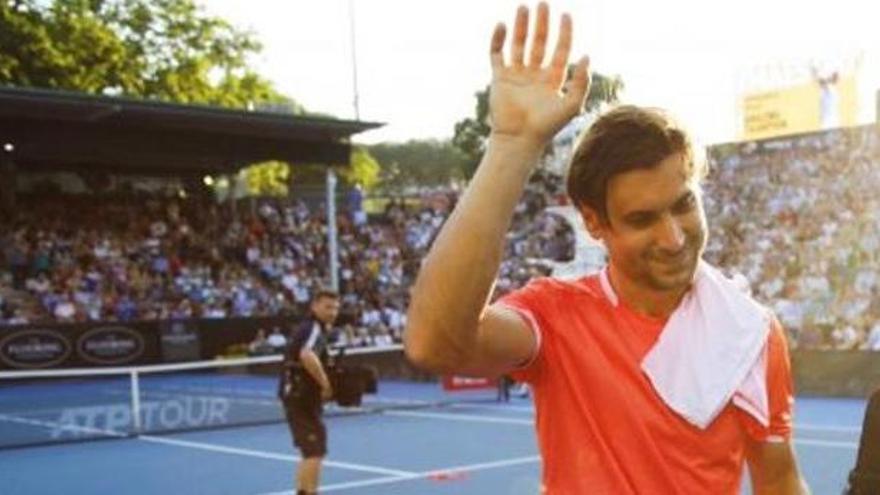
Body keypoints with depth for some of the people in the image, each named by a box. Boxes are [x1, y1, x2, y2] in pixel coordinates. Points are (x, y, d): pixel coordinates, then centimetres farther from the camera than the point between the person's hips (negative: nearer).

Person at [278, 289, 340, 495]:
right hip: (302, 396, -10)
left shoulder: (307, 328, 18)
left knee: (310, 451, 19)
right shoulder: (314, 328, -13)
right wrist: (326, 384, -26)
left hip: (297, 394, 10)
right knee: (315, 452, -11)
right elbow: (307, 356, -34)